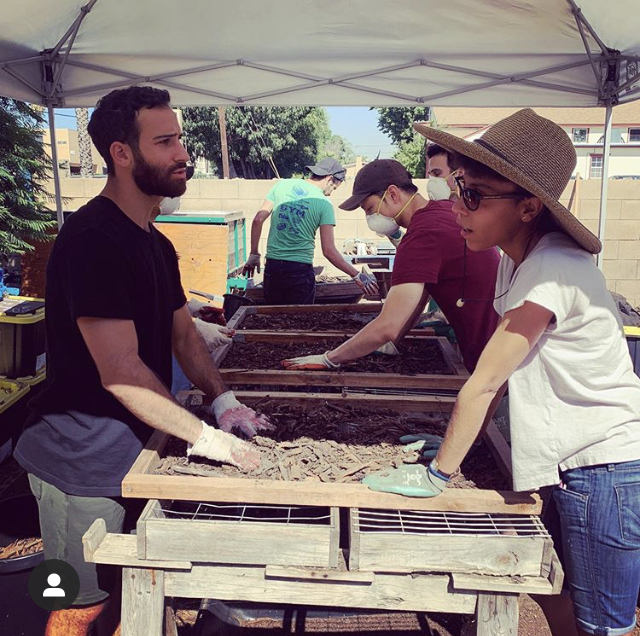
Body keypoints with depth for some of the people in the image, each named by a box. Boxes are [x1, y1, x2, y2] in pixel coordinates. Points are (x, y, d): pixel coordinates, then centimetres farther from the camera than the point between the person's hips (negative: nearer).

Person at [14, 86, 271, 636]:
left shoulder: (155, 243, 8)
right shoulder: (92, 240, -23)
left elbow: (183, 331, 13)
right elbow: (121, 372, -27)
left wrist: (224, 402, -1)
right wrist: (205, 436, -20)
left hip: (134, 447, 9)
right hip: (83, 461, -9)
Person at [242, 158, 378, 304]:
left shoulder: (282, 185, 5)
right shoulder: (324, 203, -5)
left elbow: (258, 220, 1)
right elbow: (328, 251, -11)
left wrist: (254, 255, 10)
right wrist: (357, 276, -6)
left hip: (272, 266, 4)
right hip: (300, 270, -4)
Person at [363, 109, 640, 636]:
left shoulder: (553, 271, -26)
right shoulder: (517, 260, 3)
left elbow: (484, 381, -23)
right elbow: (500, 375, 5)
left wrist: (438, 473, -15)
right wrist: (456, 441, 2)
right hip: (573, 465, 9)